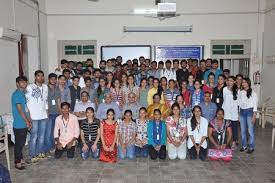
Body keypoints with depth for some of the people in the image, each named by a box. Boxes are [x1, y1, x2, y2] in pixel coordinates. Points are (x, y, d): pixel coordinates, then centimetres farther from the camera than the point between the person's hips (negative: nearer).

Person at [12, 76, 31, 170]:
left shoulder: (23, 93, 11)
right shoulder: (16, 94, -16)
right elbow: (20, 110, -19)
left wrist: (29, 120, 10)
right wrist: (27, 122, -15)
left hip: (24, 124, 9)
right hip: (19, 125, -9)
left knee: (22, 143, 18)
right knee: (19, 143, 3)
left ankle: (20, 159, 31)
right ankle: (17, 162, 15)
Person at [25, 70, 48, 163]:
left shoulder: (45, 87, 9)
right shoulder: (29, 87, -7)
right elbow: (27, 102, -8)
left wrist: (47, 112, 12)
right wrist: (28, 115, -11)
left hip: (43, 115, 5)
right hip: (34, 116, -5)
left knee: (42, 136, 12)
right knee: (34, 136, 0)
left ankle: (40, 152, 25)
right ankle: (33, 155, 11)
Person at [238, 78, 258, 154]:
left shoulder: (253, 93, -4)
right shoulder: (241, 92, 8)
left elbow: (255, 104, -5)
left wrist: (254, 115, -10)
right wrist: (238, 113, 6)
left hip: (249, 111, -4)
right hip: (242, 112, 5)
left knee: (250, 130, -3)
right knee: (243, 130, 9)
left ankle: (251, 147, 10)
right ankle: (244, 146, 21)